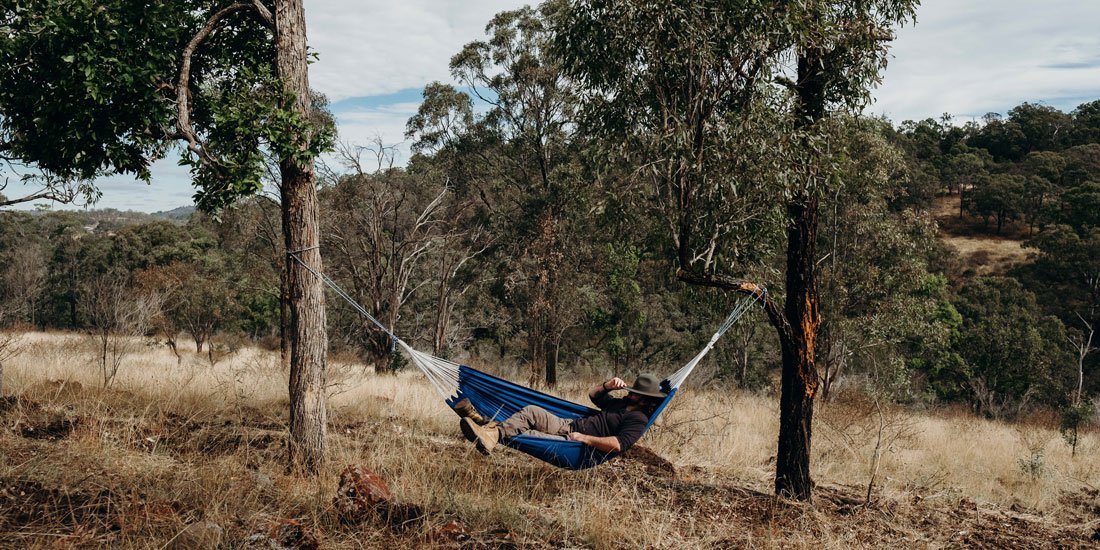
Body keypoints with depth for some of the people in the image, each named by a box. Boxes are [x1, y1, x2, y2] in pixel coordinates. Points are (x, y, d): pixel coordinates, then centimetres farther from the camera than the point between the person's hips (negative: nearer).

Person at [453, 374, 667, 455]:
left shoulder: (638, 419, -11)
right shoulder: (622, 403, 20)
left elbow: (618, 445, -27)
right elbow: (593, 394, 30)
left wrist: (585, 438, -22)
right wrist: (608, 386, 9)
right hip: (568, 425, 9)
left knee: (529, 435, -26)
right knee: (532, 411, -8)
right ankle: (492, 428, -20)